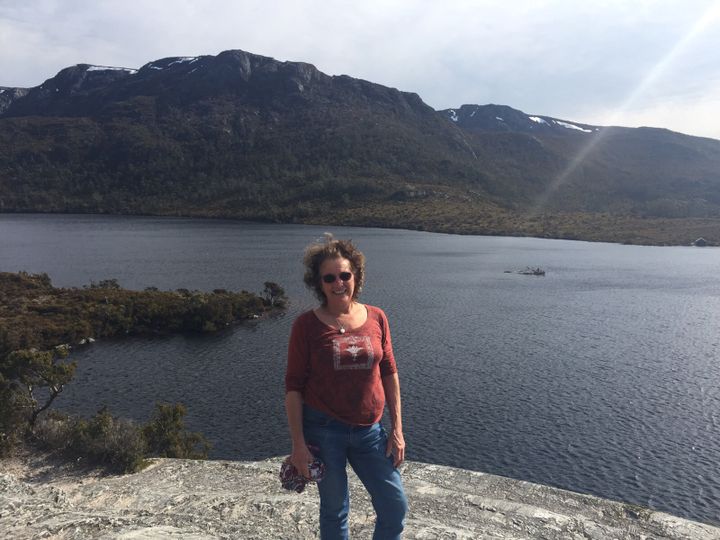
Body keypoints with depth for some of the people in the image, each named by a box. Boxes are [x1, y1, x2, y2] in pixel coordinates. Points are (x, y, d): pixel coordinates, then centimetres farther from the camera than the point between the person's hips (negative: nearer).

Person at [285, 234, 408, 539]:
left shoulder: (376, 318, -1)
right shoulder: (306, 325, -9)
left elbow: (389, 374, 4)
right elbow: (293, 386, -7)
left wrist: (397, 430, 3)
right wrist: (298, 444, -9)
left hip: (369, 431, 3)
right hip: (324, 430, -3)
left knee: (396, 508, 8)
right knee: (334, 509, 13)